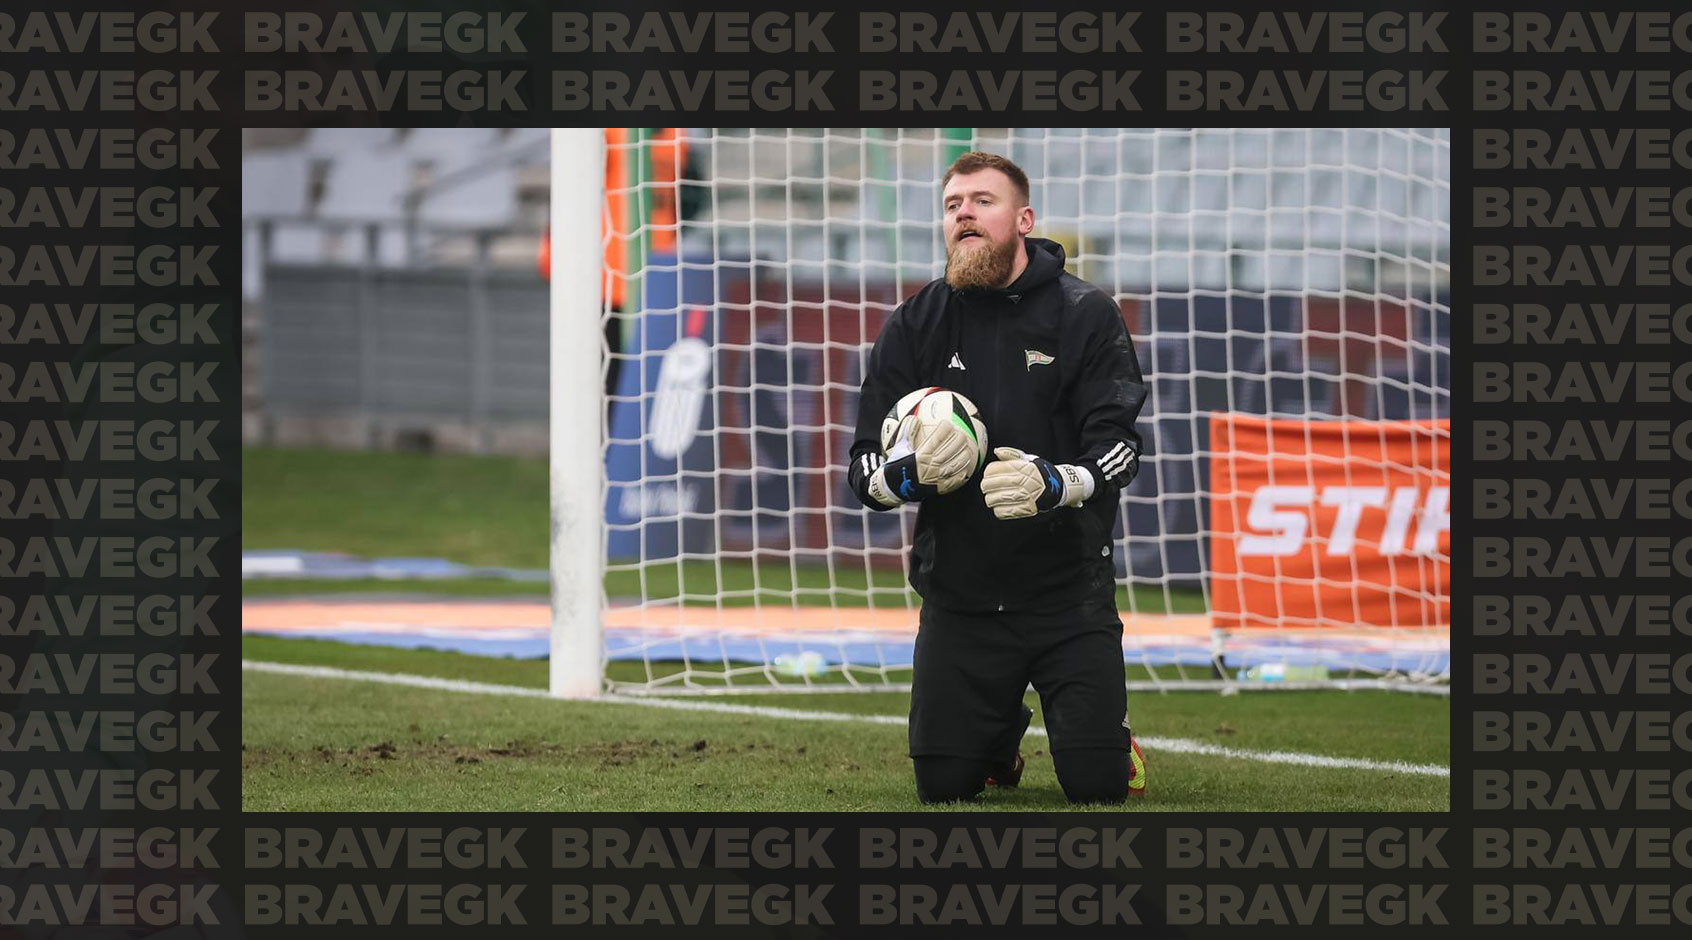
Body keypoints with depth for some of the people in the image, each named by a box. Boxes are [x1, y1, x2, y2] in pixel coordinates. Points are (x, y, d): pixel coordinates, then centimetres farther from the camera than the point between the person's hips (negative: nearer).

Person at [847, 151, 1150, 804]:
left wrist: (1054, 483, -33)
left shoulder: (1085, 315, -1)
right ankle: (1002, 733, 33)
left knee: (1098, 786, -10)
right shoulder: (914, 326, 4)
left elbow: (1119, 445, -11)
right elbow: (864, 469, 2)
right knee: (944, 786, -2)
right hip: (959, 597, 2)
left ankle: (1109, 730, 27)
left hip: (1069, 595, -2)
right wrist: (912, 474, -23)